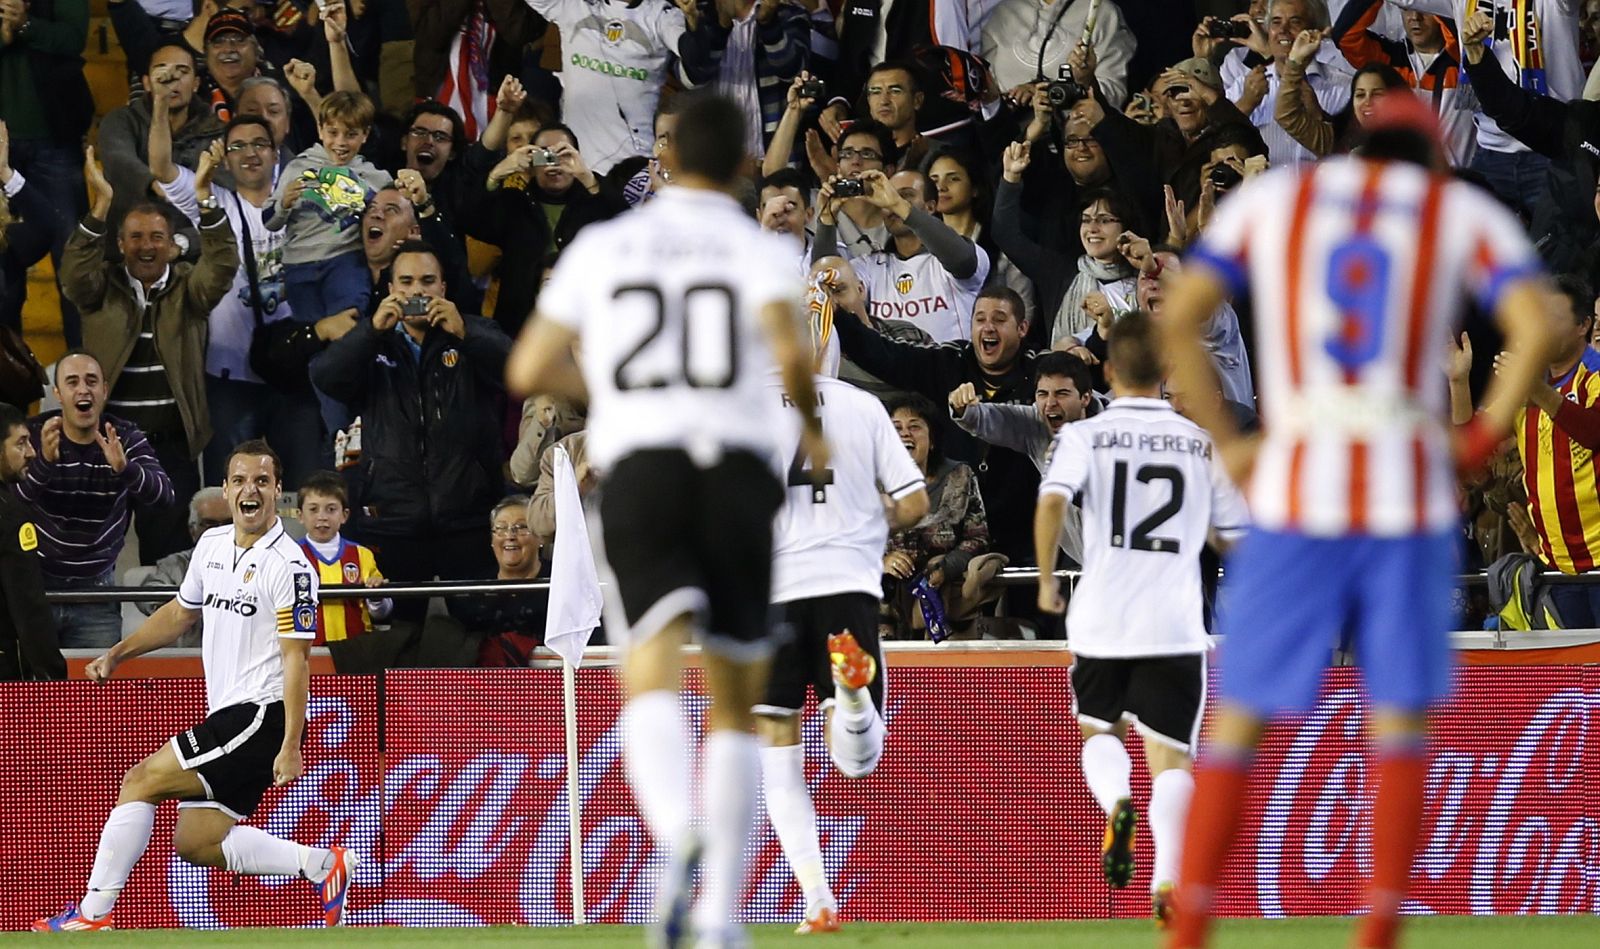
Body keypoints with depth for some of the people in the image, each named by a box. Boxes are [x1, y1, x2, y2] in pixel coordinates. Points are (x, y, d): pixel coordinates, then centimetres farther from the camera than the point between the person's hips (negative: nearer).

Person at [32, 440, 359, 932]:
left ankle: (92, 915, -6)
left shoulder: (289, 567, -14)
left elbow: (295, 660, -16)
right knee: (196, 843, 5)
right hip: (225, 716, 9)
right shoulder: (212, 545, 11)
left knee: (140, 781, -10)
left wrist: (290, 747, -20)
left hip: (262, 716, -9)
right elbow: (180, 613, 27)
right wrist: (116, 654, 19)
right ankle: (324, 864, 13)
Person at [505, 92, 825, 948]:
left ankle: (676, 839, -47)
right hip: (735, 464, 0)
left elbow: (527, 370, 16)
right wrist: (813, 429, 8)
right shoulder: (758, 250, 8)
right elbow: (789, 349, -12)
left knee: (652, 678, -16)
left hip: (637, 466, 0)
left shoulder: (602, 246, 15)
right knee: (736, 705, 13)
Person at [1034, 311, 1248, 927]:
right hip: (1175, 622, 0)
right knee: (1170, 755, 2)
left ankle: (1115, 803, -11)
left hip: (1101, 619, 0)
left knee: (1100, 729, 22)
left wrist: (1046, 580, -5)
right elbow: (1238, 533, 10)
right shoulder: (1202, 443, 6)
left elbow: (1052, 502, -17)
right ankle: (1168, 877, -20)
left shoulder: (1085, 436, 1)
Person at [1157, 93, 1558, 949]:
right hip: (1410, 499, 0)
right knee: (1400, 718, 9)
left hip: (1294, 492, 0)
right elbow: (1536, 328, -6)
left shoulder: (1268, 199, 13)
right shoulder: (1464, 213, 10)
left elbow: (1178, 317, 3)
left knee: (1239, 714, 5)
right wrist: (1485, 436, 4)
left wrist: (1226, 441, 9)